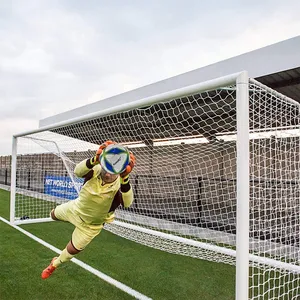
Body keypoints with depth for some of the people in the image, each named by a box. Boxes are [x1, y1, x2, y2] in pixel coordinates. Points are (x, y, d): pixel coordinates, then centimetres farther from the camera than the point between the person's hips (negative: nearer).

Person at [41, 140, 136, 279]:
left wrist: (125, 179, -73)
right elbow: (77, 171, -51)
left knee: (72, 250, 14)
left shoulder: (119, 185, -36)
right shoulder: (97, 171, -30)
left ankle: (55, 264, 48)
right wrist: (94, 159, -71)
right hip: (76, 208, 3)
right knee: (53, 215, 29)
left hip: (91, 225, -2)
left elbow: (127, 203, -57)